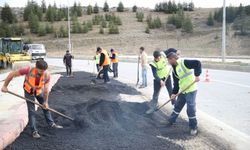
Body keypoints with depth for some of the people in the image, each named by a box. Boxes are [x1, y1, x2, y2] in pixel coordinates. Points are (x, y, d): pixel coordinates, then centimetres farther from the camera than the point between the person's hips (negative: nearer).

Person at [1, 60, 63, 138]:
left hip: (39, 91, 3)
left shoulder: (47, 75, -28)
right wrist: (5, 86, -19)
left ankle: (51, 124, 29)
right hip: (29, 91, -3)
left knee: (46, 107, 11)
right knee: (31, 111, -6)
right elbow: (12, 74, -25)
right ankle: (34, 131, 3)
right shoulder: (28, 70, -36)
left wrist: (45, 101, -16)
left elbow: (46, 90, -19)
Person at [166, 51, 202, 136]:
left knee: (191, 109, -3)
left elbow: (197, 63, -24)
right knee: (177, 106, 20)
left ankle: (193, 127, 13)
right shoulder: (174, 69, 9)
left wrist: (197, 75, -30)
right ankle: (171, 121, 36)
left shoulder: (184, 63, -17)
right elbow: (176, 82, 11)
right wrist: (174, 92, 7)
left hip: (191, 90, -8)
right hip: (182, 91, 8)